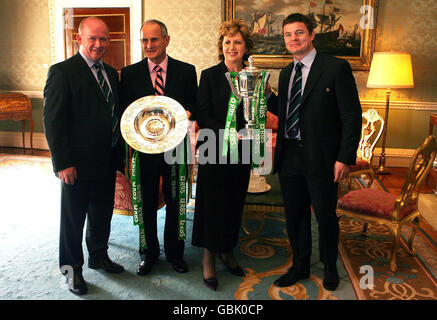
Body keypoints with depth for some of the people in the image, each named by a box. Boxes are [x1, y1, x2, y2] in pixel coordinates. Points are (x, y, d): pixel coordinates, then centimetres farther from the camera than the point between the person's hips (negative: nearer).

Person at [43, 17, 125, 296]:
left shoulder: (111, 73, 11)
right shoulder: (62, 72, -11)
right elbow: (52, 120, -14)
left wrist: (119, 155, 9)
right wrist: (63, 163, -17)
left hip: (107, 163, 7)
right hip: (78, 165, -6)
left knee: (102, 214, 20)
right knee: (73, 219, 10)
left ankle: (99, 256, 40)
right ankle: (72, 268, 28)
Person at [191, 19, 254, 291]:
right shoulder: (210, 76, -3)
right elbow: (202, 116, -9)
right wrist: (225, 135, -18)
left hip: (241, 153, 4)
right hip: (214, 152, -4)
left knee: (235, 202, 11)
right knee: (212, 202, 3)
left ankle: (228, 251, 29)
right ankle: (208, 258, 18)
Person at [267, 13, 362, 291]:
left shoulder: (336, 68, -7)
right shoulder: (286, 73, 12)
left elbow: (352, 115, -10)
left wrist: (345, 157, -15)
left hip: (320, 157, -5)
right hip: (289, 156, 6)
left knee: (326, 216, 10)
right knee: (295, 216, 15)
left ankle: (330, 268, 34)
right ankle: (300, 266, 35)